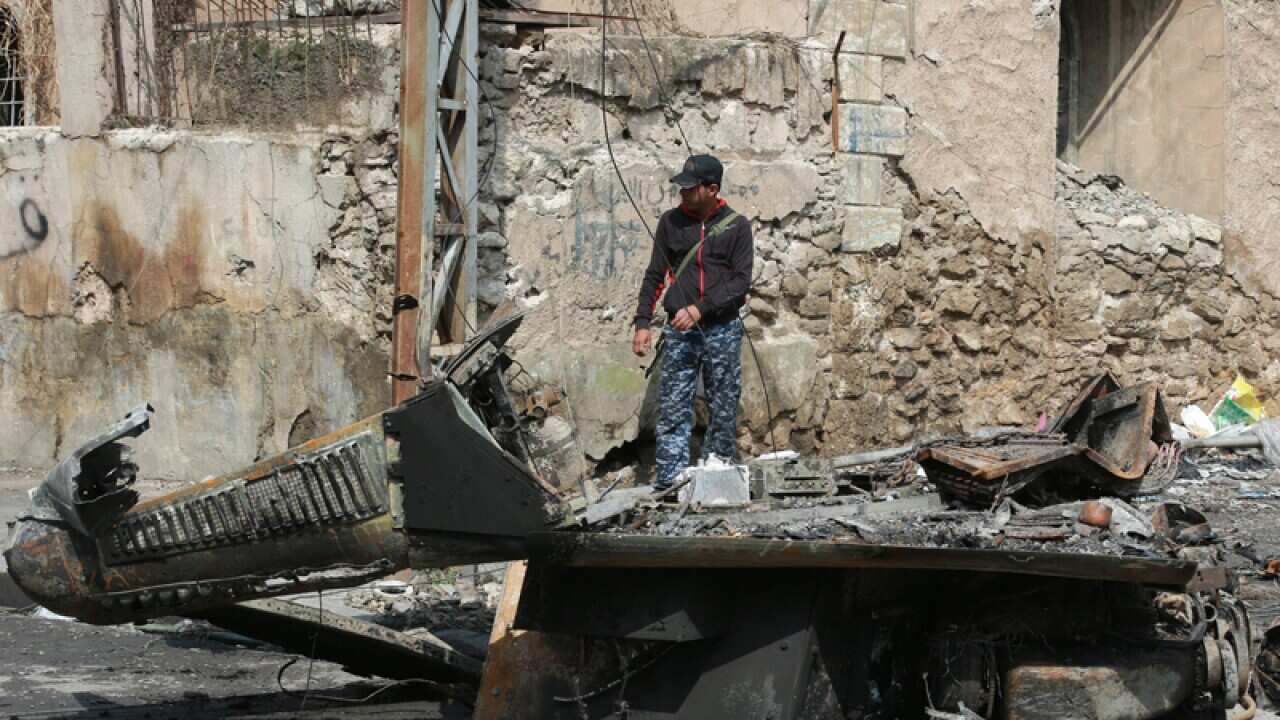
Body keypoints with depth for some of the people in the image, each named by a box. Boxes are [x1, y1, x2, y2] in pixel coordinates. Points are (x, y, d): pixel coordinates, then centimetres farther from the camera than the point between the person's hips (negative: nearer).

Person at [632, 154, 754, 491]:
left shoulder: (736, 225, 1)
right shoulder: (671, 222, 7)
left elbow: (742, 281, -4)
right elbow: (655, 275, 11)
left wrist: (701, 308, -15)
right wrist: (642, 322, 2)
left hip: (722, 328, -1)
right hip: (680, 330, 1)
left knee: (723, 409, 2)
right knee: (673, 409, -5)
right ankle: (669, 482, -5)